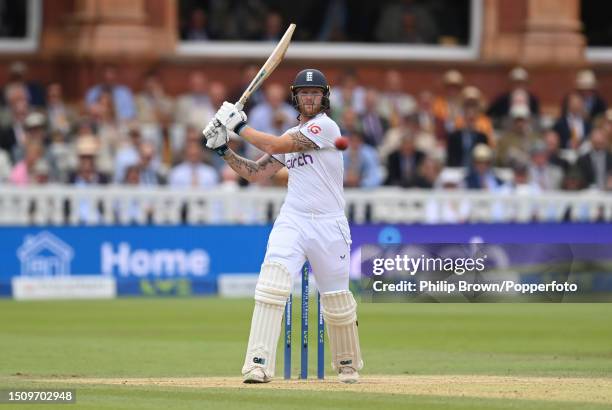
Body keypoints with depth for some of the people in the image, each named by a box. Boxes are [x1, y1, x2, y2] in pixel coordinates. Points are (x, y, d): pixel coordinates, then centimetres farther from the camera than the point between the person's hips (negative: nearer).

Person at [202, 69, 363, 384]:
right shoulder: (289, 137, 15)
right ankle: (259, 364, -25)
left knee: (337, 300, 7)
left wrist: (239, 126, -8)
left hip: (328, 225, -4)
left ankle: (348, 364, 32)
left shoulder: (326, 127, -8)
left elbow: (275, 146, -16)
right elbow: (255, 172, 14)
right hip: (292, 222, 4)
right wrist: (223, 148, 3)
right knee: (272, 284, -19)